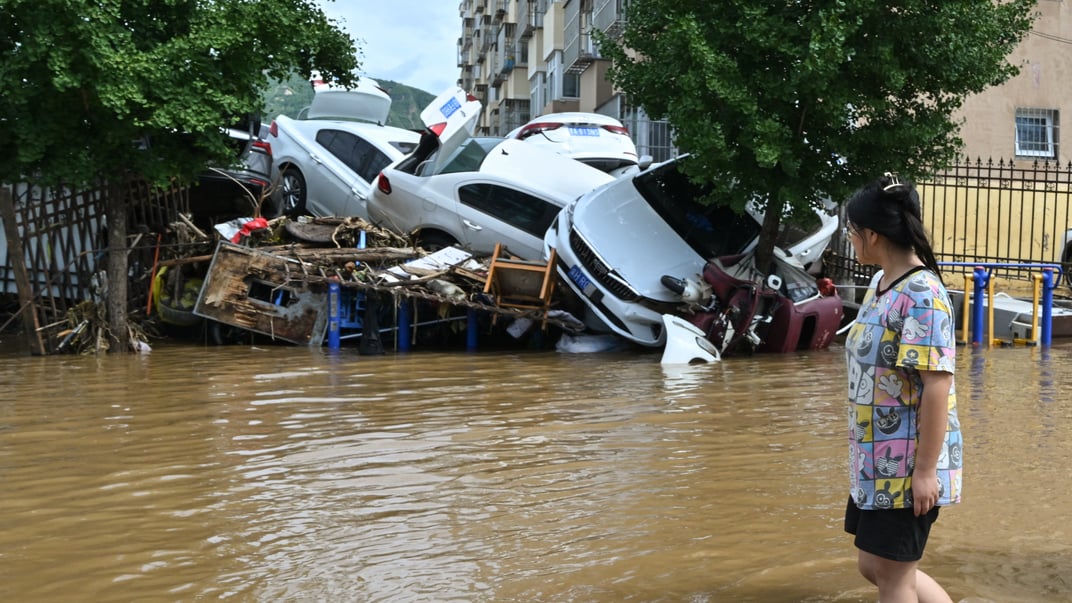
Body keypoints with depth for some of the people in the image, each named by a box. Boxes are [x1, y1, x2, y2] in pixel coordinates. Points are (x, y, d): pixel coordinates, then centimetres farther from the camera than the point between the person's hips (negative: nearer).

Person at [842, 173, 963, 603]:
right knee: (872, 566, 16)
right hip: (875, 461, 9)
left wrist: (925, 470, -22)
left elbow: (937, 385, -22)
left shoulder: (922, 295, -20)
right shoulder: (880, 285, 8)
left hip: (907, 465, -9)